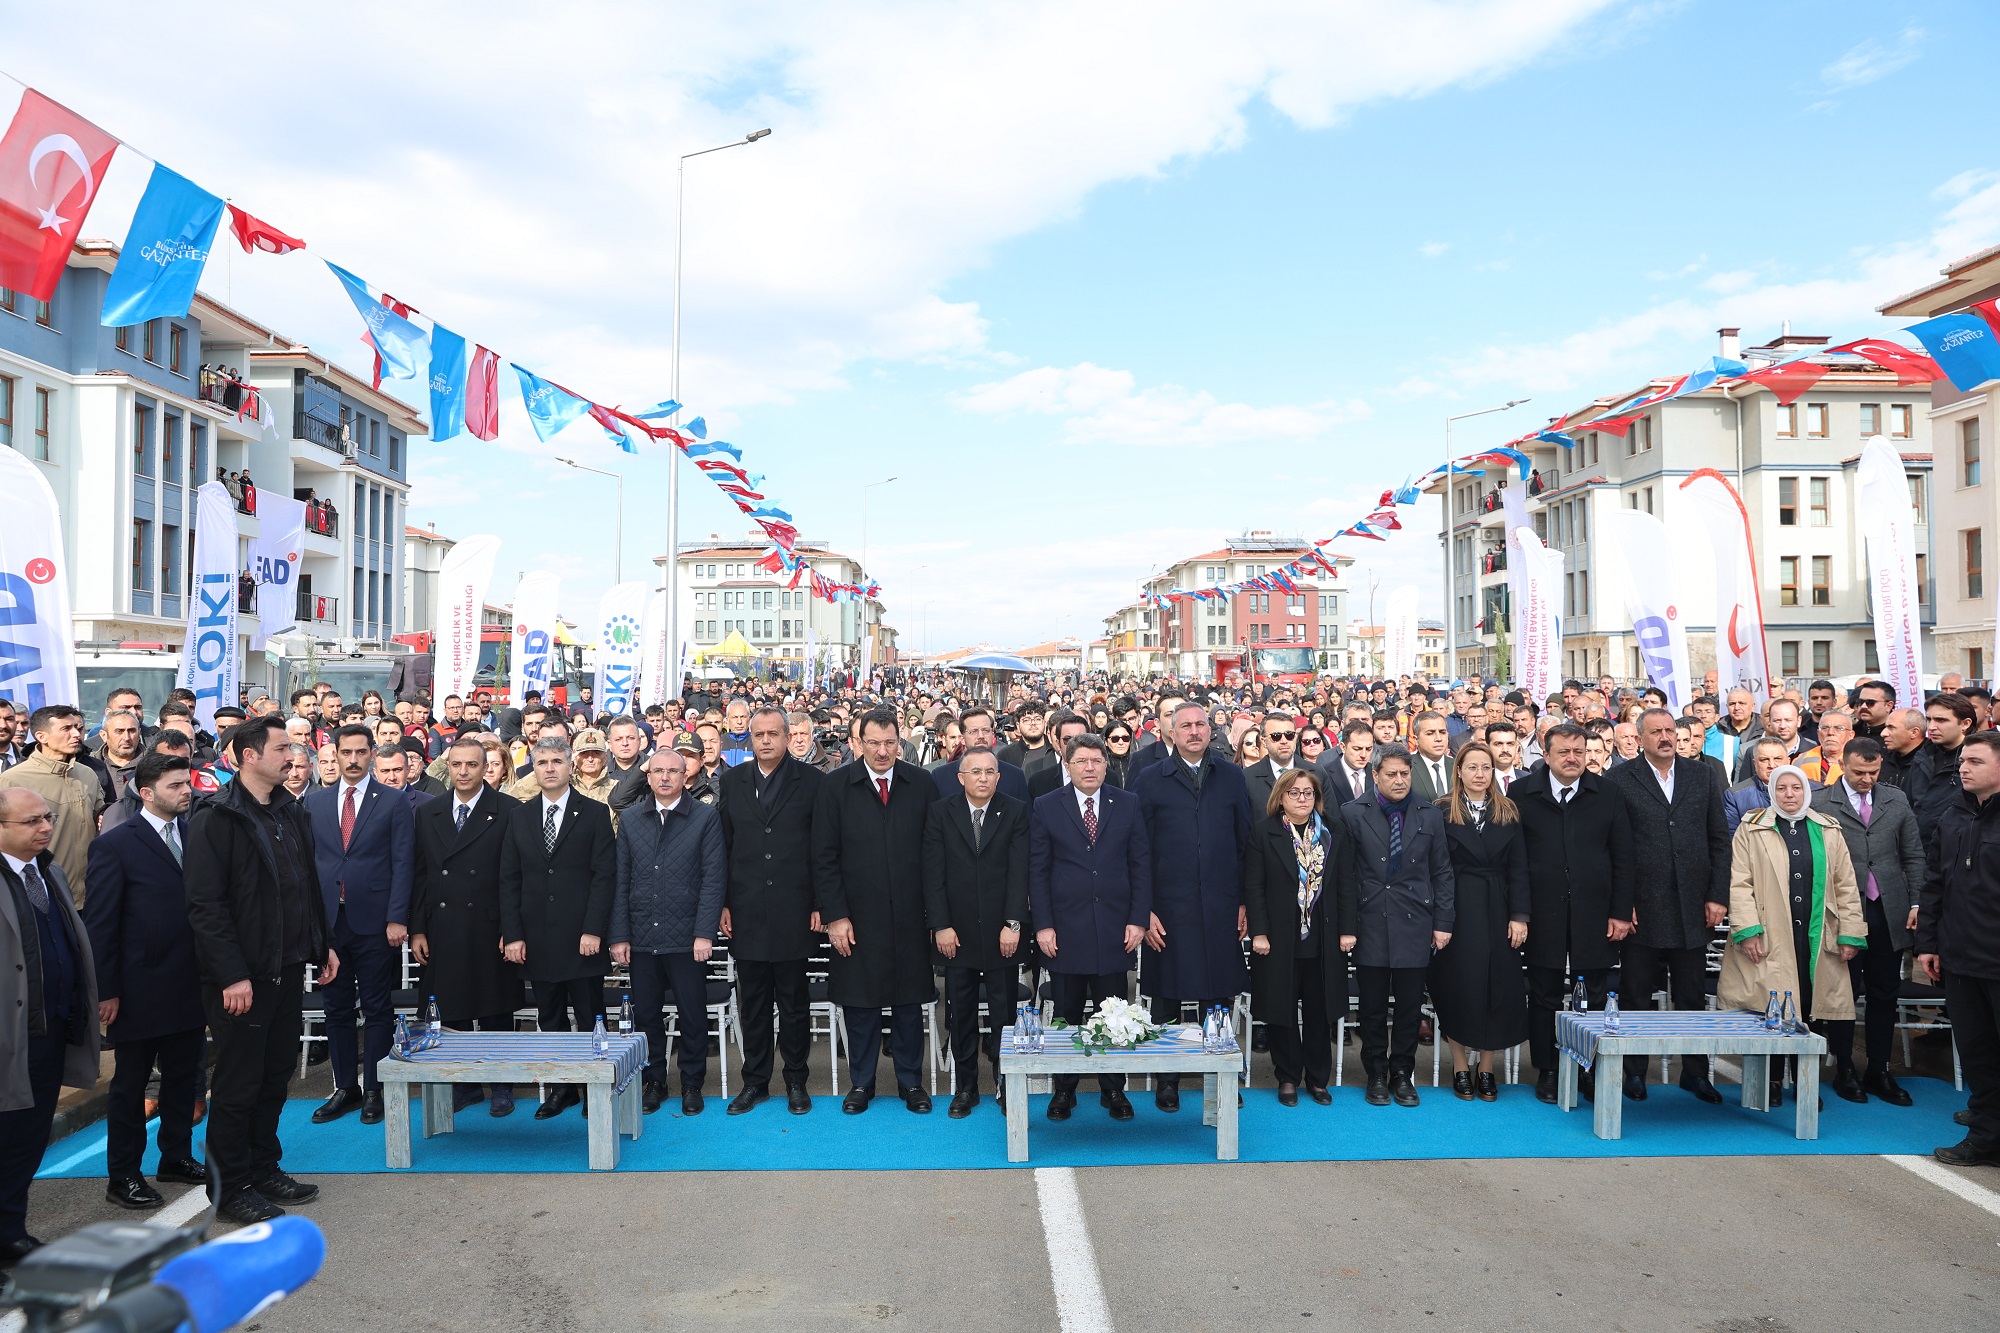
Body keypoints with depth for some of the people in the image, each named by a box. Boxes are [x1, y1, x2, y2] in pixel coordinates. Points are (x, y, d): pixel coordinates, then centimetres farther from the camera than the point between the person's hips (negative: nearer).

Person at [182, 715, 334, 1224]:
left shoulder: (292, 813, 10)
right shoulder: (217, 818, -13)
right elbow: (205, 904, -17)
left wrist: (323, 946, 13)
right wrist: (232, 974, -20)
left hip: (288, 969, 7)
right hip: (242, 976, -7)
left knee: (276, 1076, 16)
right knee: (237, 1084, 5)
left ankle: (265, 1170, 29)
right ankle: (233, 1187, 17)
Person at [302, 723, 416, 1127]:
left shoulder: (394, 802, 0)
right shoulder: (314, 802, 10)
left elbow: (403, 864, -5)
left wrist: (396, 919, -12)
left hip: (375, 922, -3)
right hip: (328, 922, 3)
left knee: (377, 1009, 4)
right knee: (336, 1009, 10)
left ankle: (374, 1090, 14)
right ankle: (344, 1088, 22)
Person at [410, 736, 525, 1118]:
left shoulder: (508, 811, -3)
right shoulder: (428, 814, 10)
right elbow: (419, 875, 10)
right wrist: (416, 929, 4)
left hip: (490, 930, -3)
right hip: (442, 933, 4)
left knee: (497, 1012, 5)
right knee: (451, 1013, 8)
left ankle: (501, 1086, 18)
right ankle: (464, 1083, 22)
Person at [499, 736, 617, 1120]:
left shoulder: (595, 813, -1)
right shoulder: (519, 816, 9)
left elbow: (605, 875, -6)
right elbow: (509, 879, 7)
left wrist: (593, 930, -12)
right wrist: (512, 934, 0)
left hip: (582, 940, -3)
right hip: (538, 940, 3)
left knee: (590, 1019, 3)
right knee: (550, 1020, 10)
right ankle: (563, 1089, 21)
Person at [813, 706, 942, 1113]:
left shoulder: (922, 784, 1)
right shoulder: (836, 786, -2)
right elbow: (824, 857, -2)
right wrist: (834, 915, -7)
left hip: (909, 917, 1)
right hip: (856, 917, -1)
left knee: (909, 1001, 10)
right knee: (859, 1003, 9)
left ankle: (911, 1081, 25)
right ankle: (861, 1082, 25)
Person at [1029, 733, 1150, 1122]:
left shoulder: (1128, 804, 5)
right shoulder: (1047, 807, 2)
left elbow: (1141, 865, 5)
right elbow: (1037, 871, 1)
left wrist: (1138, 919, -2)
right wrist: (1042, 925, -5)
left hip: (1114, 929, 1)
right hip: (1065, 929, -1)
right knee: (1066, 1015, 7)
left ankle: (1114, 1090, 20)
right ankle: (1063, 1090, 21)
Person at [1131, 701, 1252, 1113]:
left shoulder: (1231, 777, 7)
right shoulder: (1151, 779, 2)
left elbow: (1245, 842, 8)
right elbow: (1140, 850, -1)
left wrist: (1244, 901, 3)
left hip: (1221, 909, 2)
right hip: (1169, 909, -1)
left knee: (1220, 998, 8)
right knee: (1167, 1000, 7)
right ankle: (1167, 1080, 20)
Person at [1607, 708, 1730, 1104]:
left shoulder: (1702, 777, 9)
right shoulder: (1621, 779, -2)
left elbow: (1720, 841, 9)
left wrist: (1718, 896, 1)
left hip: (1693, 908, 3)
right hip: (1642, 909, -3)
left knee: (1693, 996, 11)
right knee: (1636, 996, 6)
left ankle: (1695, 1072, 24)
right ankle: (1635, 1073, 18)